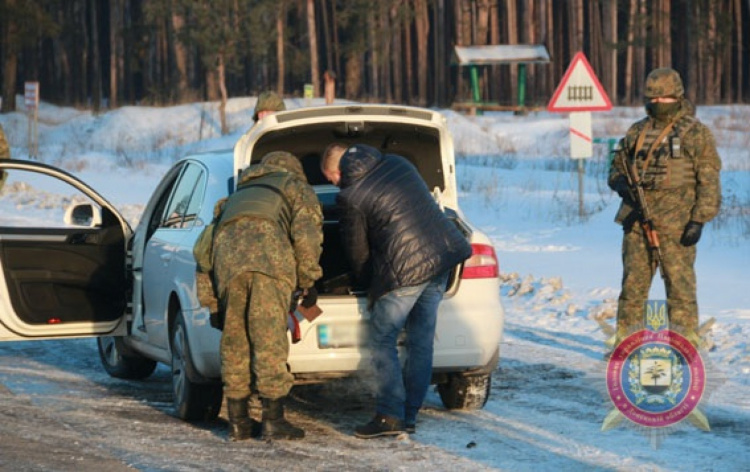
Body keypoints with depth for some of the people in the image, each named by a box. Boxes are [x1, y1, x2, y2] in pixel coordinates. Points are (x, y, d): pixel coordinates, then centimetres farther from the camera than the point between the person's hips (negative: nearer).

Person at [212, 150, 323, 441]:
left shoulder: (241, 193, 42)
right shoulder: (296, 187, 24)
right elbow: (306, 235, 7)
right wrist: (308, 282, 15)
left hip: (226, 253, 5)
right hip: (267, 253, -5)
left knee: (235, 341, 10)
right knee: (270, 339, -4)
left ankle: (238, 422, 12)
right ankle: (273, 421, -7)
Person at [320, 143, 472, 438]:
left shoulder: (350, 198, -5)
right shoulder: (397, 164, 13)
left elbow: (358, 253, 3)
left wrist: (368, 285, 23)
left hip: (405, 269, -7)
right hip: (444, 254, 7)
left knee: (382, 339, 5)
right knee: (421, 340, 12)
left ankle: (390, 416, -1)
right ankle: (409, 415, 15)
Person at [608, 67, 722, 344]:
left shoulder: (696, 133, 2)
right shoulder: (637, 132, 16)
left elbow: (709, 182, -2)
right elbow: (617, 167, 25)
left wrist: (699, 220, -11)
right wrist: (621, 184, 0)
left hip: (676, 223, -4)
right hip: (637, 218, 4)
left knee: (679, 283, -6)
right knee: (633, 282, 6)